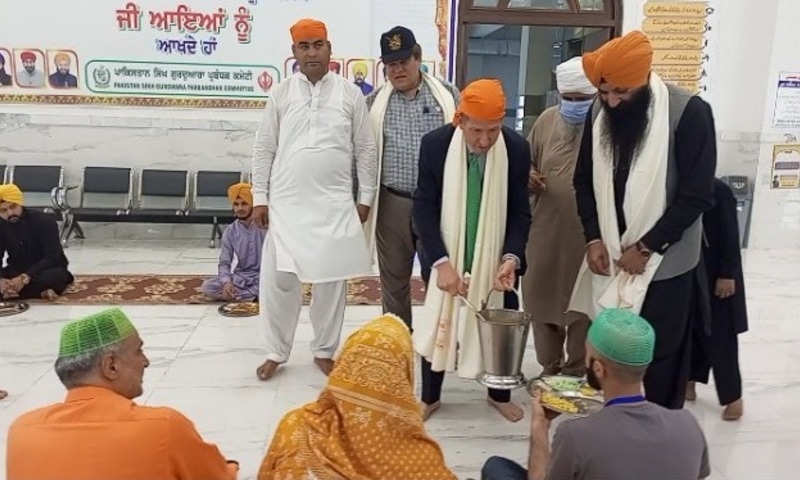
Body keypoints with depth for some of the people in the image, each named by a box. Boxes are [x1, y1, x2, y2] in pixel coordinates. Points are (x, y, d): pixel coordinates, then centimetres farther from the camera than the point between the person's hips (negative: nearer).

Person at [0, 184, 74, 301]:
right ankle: (42, 292, -28)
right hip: (17, 271, 4)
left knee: (55, 275, -40)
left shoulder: (45, 221, -19)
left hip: (47, 269, -4)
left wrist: (25, 278, -36)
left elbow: (52, 258, -24)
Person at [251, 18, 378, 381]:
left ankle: (324, 350, 23)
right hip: (286, 202, 1)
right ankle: (276, 352, 20)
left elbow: (366, 149, 6)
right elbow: (264, 148, 6)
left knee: (331, 280, 6)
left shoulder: (351, 94, 3)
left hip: (335, 204, 0)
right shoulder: (281, 94, 5)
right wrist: (260, 197, 1)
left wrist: (366, 197, 3)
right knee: (278, 279, 2)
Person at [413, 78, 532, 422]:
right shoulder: (435, 144, -16)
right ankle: (429, 397, 34)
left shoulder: (517, 148, -13)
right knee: (439, 324, 12)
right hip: (446, 257, -1)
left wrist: (511, 257, -21)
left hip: (496, 258, 1)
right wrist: (441, 262, -21)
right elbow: (424, 208, -12)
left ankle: (499, 395, 39)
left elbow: (520, 212, -6)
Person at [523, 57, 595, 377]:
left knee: (583, 308, 8)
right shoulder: (547, 120, 6)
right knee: (542, 301, 14)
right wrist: (526, 175, -5)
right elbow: (528, 161, 18)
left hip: (590, 236, -4)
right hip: (545, 231, 5)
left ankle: (576, 373, 27)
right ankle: (549, 368, 33)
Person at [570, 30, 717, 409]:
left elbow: (694, 196, -13)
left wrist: (645, 248, -13)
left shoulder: (689, 112, -13)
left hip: (664, 263, -4)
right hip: (611, 257, 4)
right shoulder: (599, 113, 2)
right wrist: (594, 238, -4)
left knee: (658, 357, 5)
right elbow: (585, 180, 8)